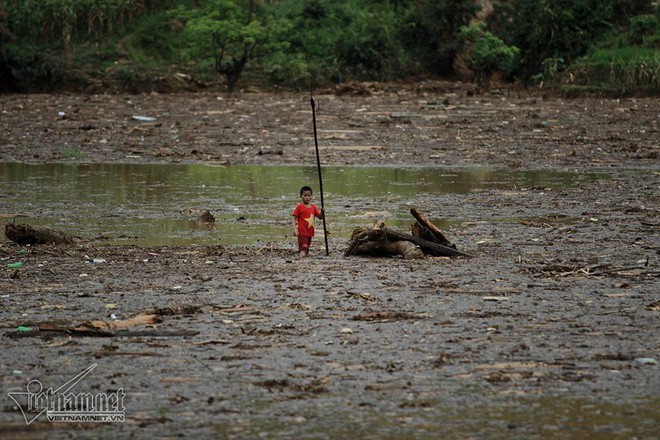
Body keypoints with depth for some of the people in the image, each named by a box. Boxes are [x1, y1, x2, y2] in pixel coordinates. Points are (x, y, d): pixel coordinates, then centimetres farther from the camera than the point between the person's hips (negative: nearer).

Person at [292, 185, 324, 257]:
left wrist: (321, 213, -8)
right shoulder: (299, 207, -5)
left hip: (310, 232, 6)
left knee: (307, 248, 13)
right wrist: (294, 229, -18)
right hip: (302, 232, -6)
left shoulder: (313, 207, 11)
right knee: (303, 248, -18)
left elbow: (320, 217, 15)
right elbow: (294, 218, -6)